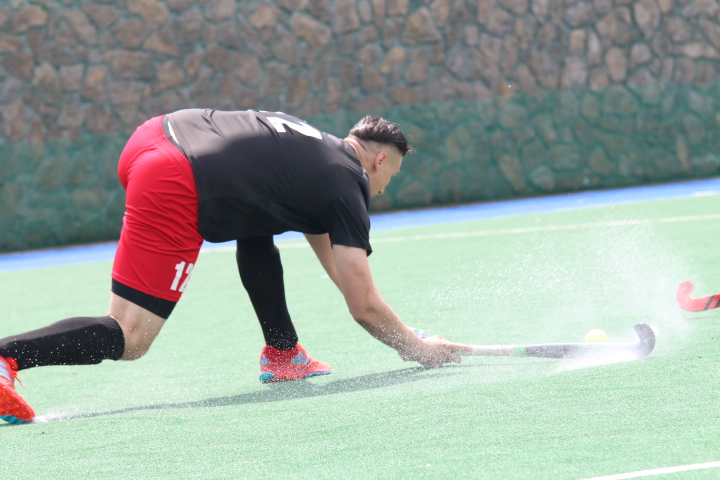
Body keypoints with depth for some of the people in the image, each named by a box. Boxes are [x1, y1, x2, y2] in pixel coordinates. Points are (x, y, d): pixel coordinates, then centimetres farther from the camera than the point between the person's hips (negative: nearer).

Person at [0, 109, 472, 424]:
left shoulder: (314, 143, 28)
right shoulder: (347, 189, 5)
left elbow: (325, 244, 42)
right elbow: (364, 306, 3)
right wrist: (417, 347, 18)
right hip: (171, 190, -9)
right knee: (128, 340, -9)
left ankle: (283, 353, 29)